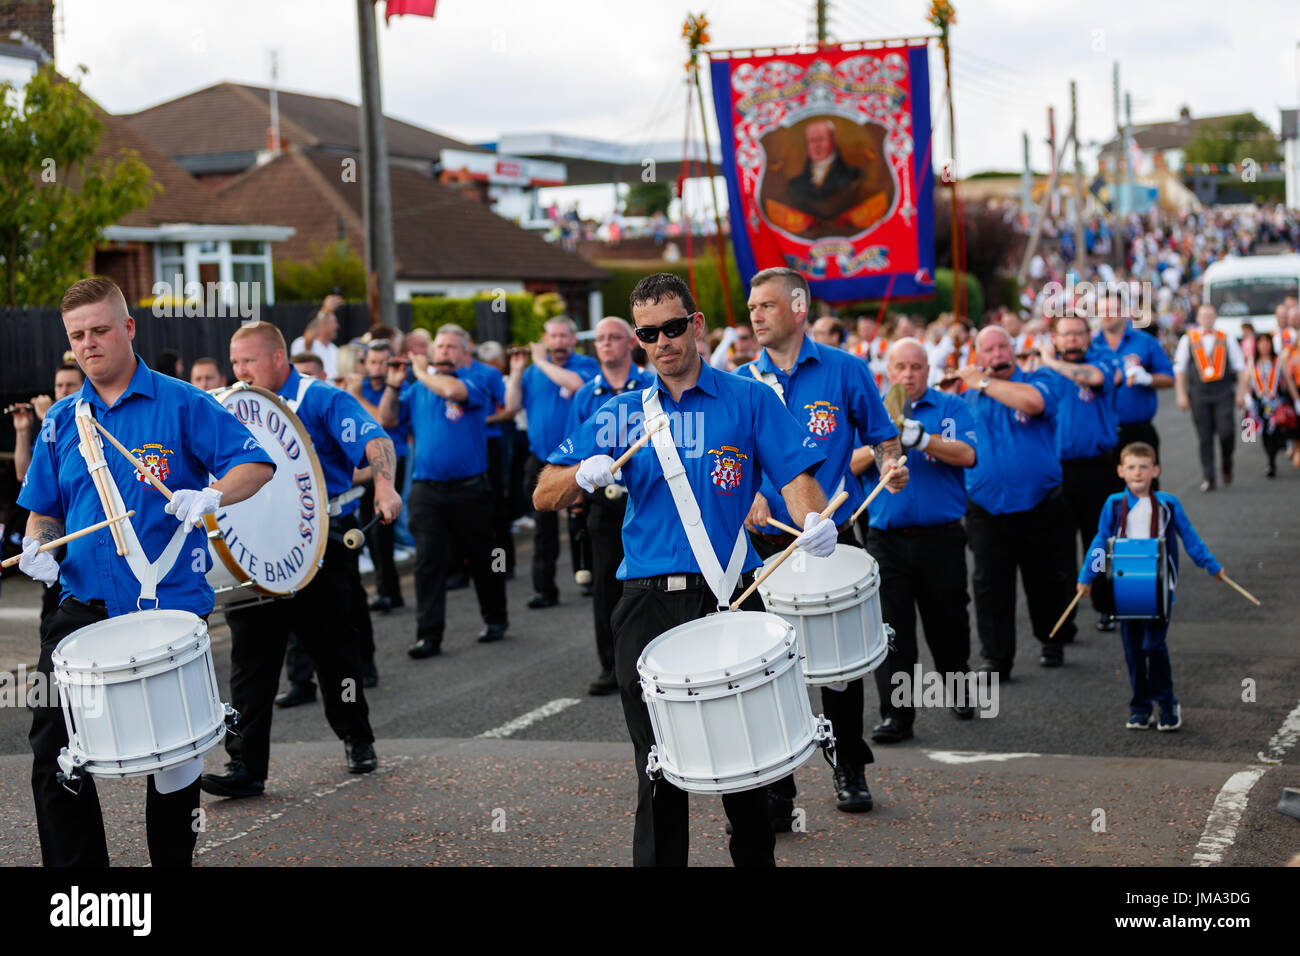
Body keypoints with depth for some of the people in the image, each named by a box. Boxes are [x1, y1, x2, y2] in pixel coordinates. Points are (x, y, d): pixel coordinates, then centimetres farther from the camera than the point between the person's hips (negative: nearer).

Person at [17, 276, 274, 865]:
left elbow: (258, 463, -6)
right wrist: (37, 548, -4)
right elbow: (43, 510, 17)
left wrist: (211, 496, -25)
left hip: (169, 607, -3)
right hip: (82, 608, 3)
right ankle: (77, 867, 11)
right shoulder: (61, 421, 9)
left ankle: (173, 862, 26)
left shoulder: (181, 404, -3)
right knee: (52, 750, -3)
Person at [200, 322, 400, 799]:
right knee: (249, 661, -2)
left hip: (323, 547, -4)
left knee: (336, 653, 9)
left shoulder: (321, 400, -7)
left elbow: (374, 441, -21)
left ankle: (357, 740, 30)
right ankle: (245, 766, -2)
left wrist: (384, 484, -40)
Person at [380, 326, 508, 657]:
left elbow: (451, 389, -27)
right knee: (427, 561, -4)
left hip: (469, 489, -3)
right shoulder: (418, 389, 12)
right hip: (427, 489, 3)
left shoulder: (473, 384, -4)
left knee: (482, 559, 10)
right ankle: (429, 635, -4)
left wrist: (422, 372, -11)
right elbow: (387, 419, 10)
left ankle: (495, 620, 28)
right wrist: (394, 384, -2)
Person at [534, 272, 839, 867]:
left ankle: (755, 859, 27)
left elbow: (794, 475, -5)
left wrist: (813, 519, -27)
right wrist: (584, 475, -16)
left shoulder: (750, 400, 5)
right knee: (659, 766, 3)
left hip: (731, 598, -1)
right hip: (649, 605, 1)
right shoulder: (622, 413, 10)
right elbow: (544, 497, 6)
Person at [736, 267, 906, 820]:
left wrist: (892, 465, -12)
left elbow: (880, 435, 8)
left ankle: (850, 771, 29)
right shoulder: (742, 383, 5)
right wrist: (747, 497, -11)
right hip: (765, 544, 1)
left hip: (832, 541, -1)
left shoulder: (844, 371, 1)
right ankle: (775, 792, 5)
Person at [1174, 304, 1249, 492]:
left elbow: (1240, 367, 11)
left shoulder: (1226, 339, 10)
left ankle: (1226, 464, 17)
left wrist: (1241, 393, 2)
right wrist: (1182, 395, 2)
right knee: (1204, 437, -1)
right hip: (1198, 392, 0)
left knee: (1226, 431, -12)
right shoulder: (1188, 339, 8)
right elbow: (1179, 369, 9)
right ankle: (1208, 478, 6)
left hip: (1223, 392, 0)